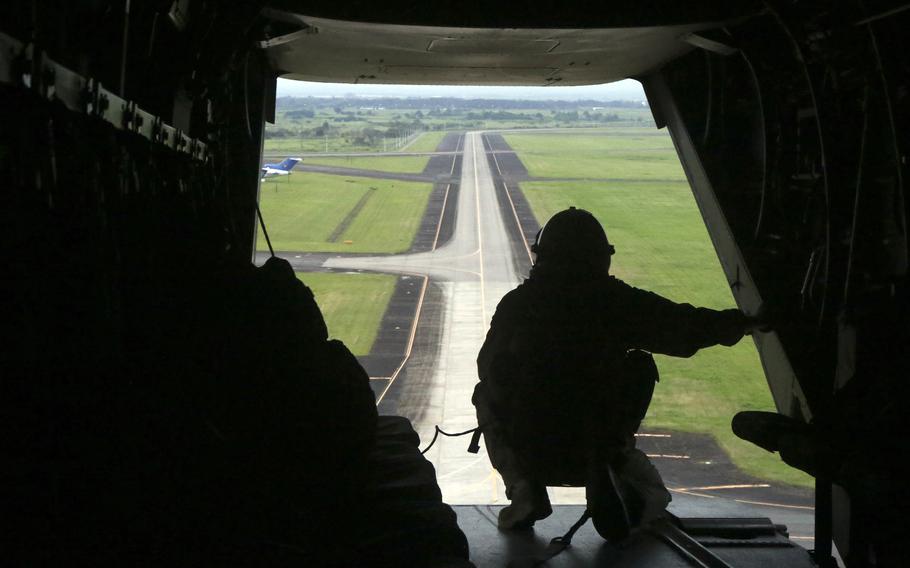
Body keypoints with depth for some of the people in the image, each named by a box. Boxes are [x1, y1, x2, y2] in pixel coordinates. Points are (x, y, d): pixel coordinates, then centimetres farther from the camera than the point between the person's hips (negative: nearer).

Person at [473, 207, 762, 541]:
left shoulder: (516, 304, -5)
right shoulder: (618, 302, -7)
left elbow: (487, 369, 7)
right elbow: (689, 326, -2)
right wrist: (742, 322, 16)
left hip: (527, 453, -1)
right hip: (597, 448, 1)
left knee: (488, 396, 29)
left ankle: (524, 490, 12)